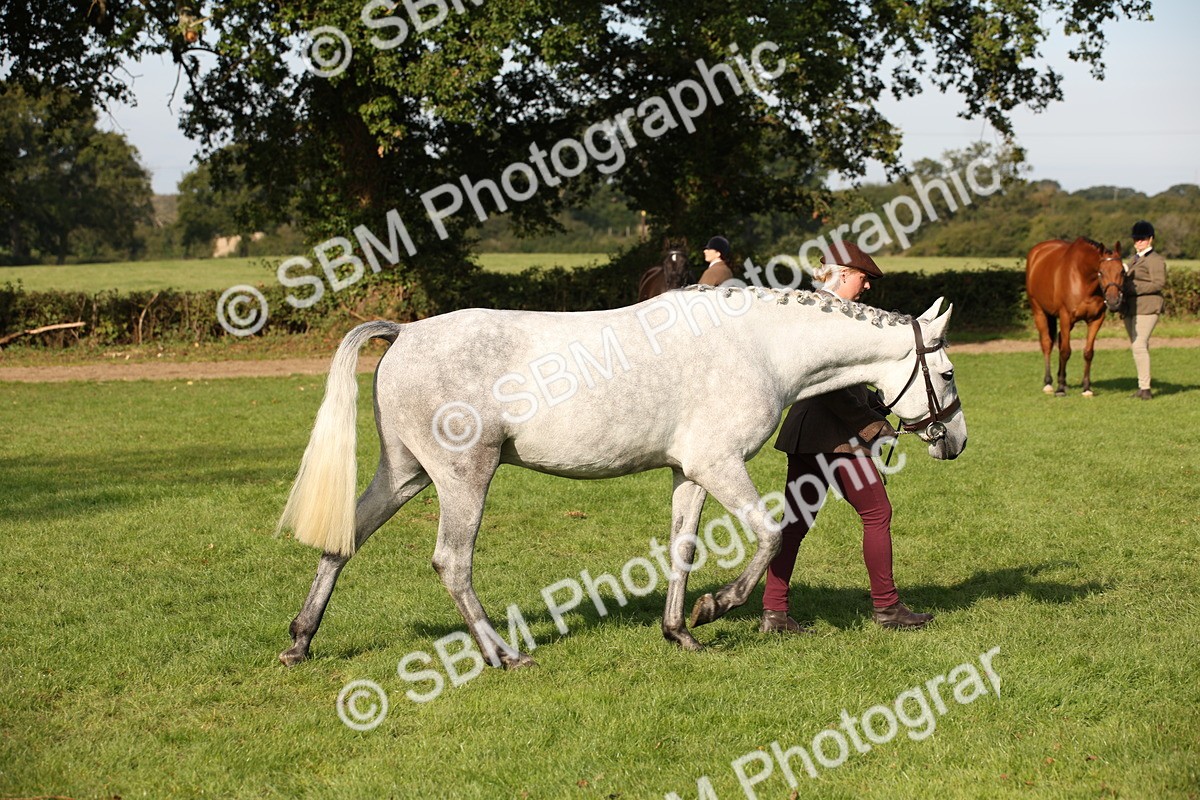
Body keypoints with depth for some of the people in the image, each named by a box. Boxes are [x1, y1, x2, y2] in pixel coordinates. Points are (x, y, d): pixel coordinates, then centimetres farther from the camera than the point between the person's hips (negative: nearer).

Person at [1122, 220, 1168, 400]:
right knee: (1136, 346, 13)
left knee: (1139, 345, -18)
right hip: (1130, 309, 10)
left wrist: (1134, 288, -24)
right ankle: (1142, 385, 21)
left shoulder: (1155, 260, -9)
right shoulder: (1135, 259, 19)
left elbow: (1159, 283, -20)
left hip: (1146, 308, -10)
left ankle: (1145, 388, -18)